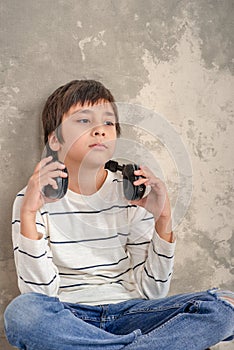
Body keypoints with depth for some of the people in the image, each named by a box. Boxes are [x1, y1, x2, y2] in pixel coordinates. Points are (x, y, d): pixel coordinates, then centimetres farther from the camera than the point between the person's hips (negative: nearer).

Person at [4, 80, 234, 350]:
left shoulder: (132, 194, 3)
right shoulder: (35, 198, -2)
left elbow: (151, 291, 1)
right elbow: (39, 293, -11)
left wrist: (163, 220, -10)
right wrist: (28, 214, -20)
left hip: (126, 311, 2)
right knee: (20, 312, -36)